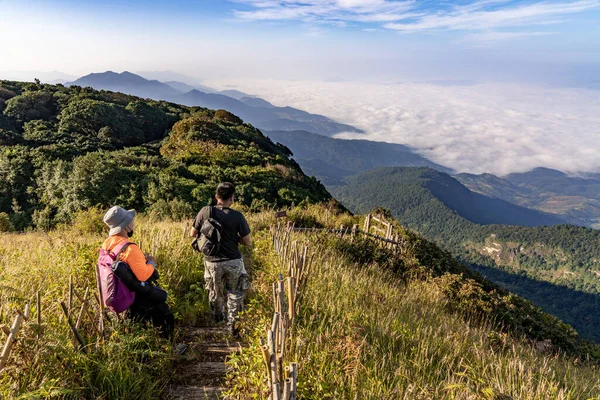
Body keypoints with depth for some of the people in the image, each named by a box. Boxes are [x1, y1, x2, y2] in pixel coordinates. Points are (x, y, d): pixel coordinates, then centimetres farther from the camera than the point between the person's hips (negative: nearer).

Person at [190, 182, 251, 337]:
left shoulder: (205, 211, -11)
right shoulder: (237, 216, -15)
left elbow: (192, 234, -1)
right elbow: (247, 242, -8)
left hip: (212, 262, 3)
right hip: (233, 262, -2)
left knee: (215, 292, 25)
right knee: (234, 294, 14)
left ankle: (218, 317, 48)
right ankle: (233, 326, 17)